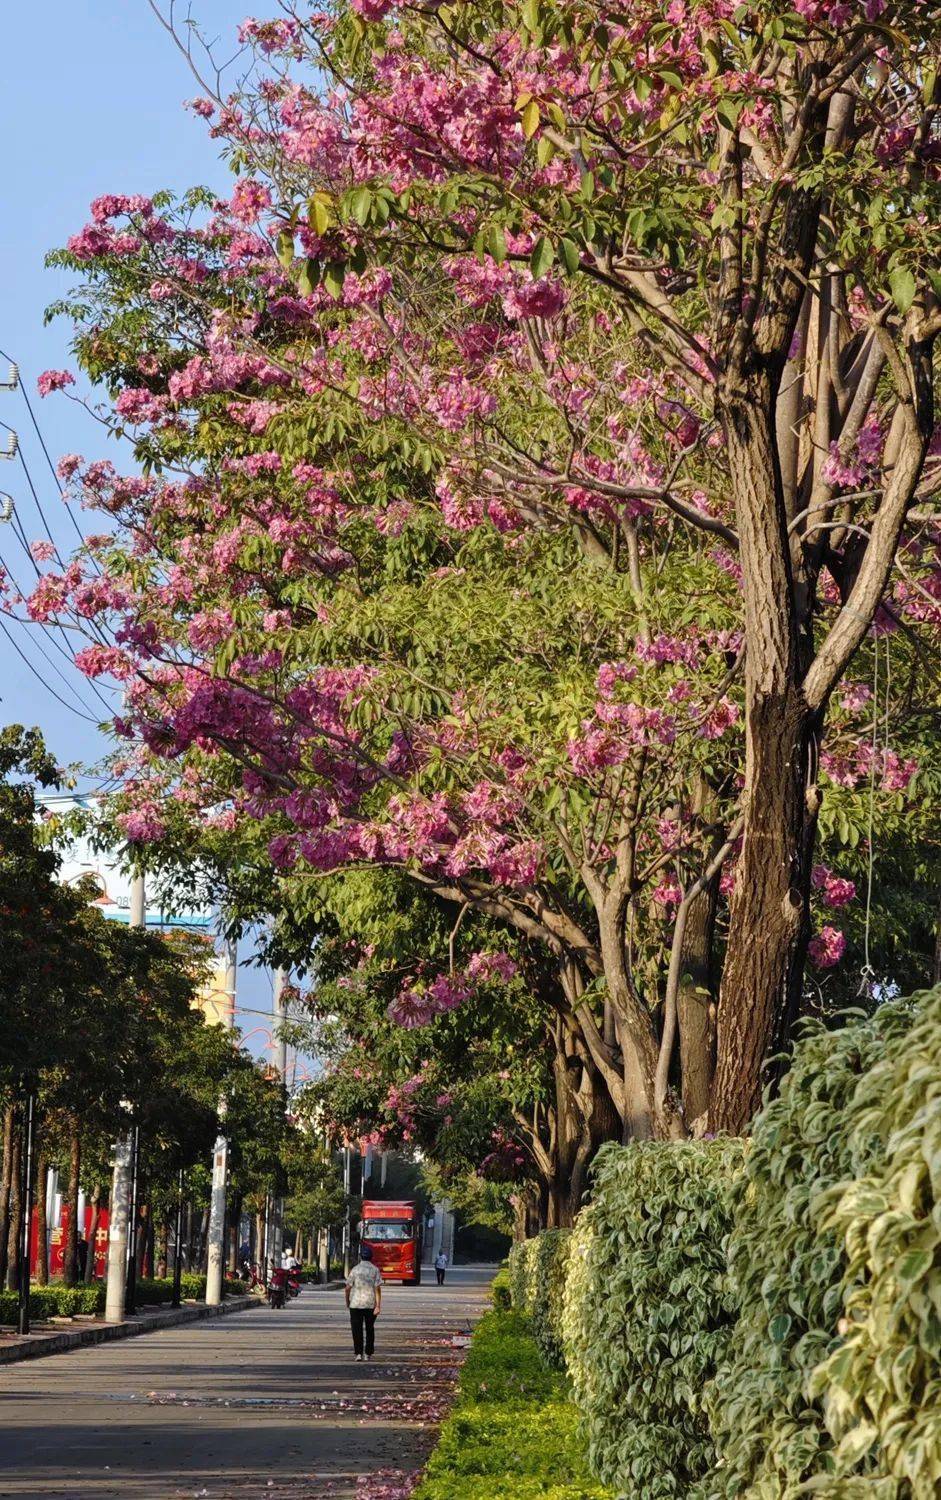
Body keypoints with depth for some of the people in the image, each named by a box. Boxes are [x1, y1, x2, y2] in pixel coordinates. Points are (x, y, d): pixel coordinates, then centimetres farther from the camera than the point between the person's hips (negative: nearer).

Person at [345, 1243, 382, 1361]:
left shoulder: (355, 1269, -3)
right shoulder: (375, 1270, -2)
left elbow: (348, 1287, -3)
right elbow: (378, 1289, -8)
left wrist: (347, 1301, 13)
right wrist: (378, 1306, -9)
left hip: (356, 1304, -1)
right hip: (371, 1304, 1)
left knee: (357, 1329, 0)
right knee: (370, 1329, 14)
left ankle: (358, 1353, -11)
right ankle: (368, 1353, 17)